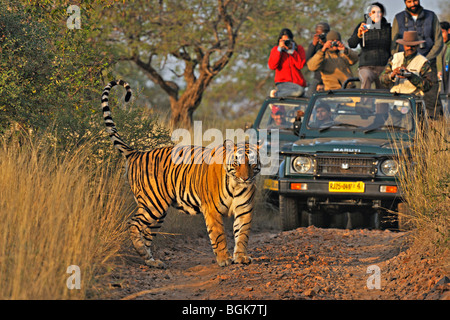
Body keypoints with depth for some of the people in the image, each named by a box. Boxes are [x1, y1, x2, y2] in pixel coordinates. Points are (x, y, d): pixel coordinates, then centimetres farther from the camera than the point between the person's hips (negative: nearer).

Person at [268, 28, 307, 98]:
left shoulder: (299, 49, 6)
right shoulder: (276, 49, 6)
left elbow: (300, 65, -9)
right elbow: (272, 66, -11)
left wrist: (292, 51, -13)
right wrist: (279, 50, -13)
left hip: (297, 83, 4)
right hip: (282, 83, -4)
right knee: (300, 91, -37)